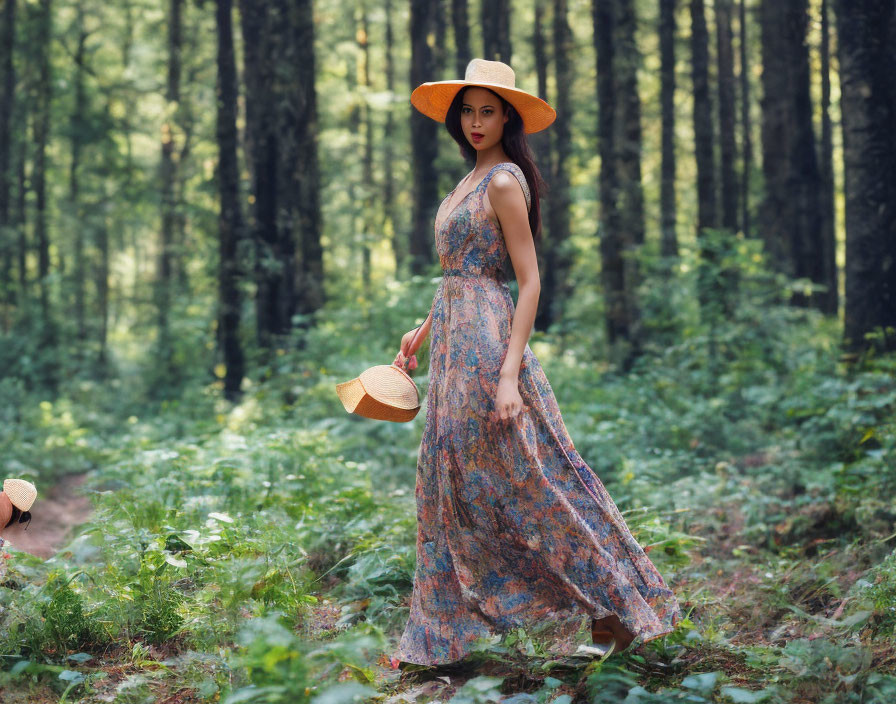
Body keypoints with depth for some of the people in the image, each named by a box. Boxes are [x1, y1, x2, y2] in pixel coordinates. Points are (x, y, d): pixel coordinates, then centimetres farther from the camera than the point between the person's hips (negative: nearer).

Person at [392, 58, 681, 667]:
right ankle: (444, 635, 20)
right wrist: (423, 331, 23)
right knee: (453, 480, 12)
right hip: (455, 340, 10)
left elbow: (530, 282, -17)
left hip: (487, 340, -10)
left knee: (525, 478, -5)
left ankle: (613, 605, 7)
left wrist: (510, 373, -23)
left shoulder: (505, 182, -13)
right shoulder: (474, 179, 15)